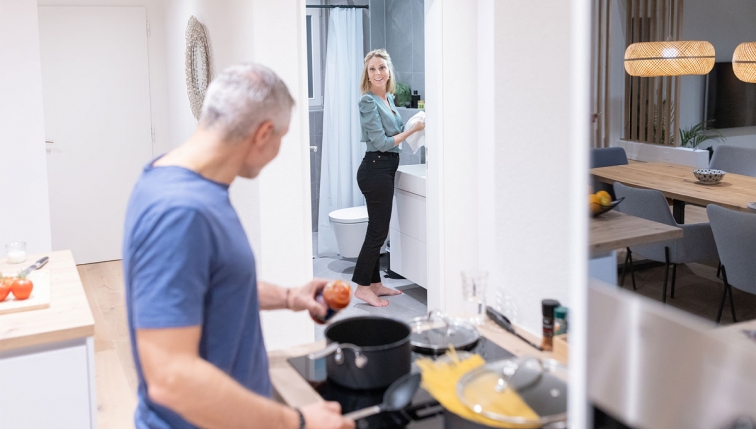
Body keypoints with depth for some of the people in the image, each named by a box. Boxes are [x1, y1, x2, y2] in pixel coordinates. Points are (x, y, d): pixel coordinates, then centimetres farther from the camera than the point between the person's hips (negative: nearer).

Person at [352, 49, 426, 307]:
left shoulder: (389, 98, 12)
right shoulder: (368, 101, -15)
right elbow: (382, 143, -17)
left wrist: (416, 126, 8)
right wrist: (412, 129, -12)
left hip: (385, 169, 9)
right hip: (375, 168, -9)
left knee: (378, 229, 14)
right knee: (378, 230, -4)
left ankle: (375, 283, 23)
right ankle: (363, 287, 5)